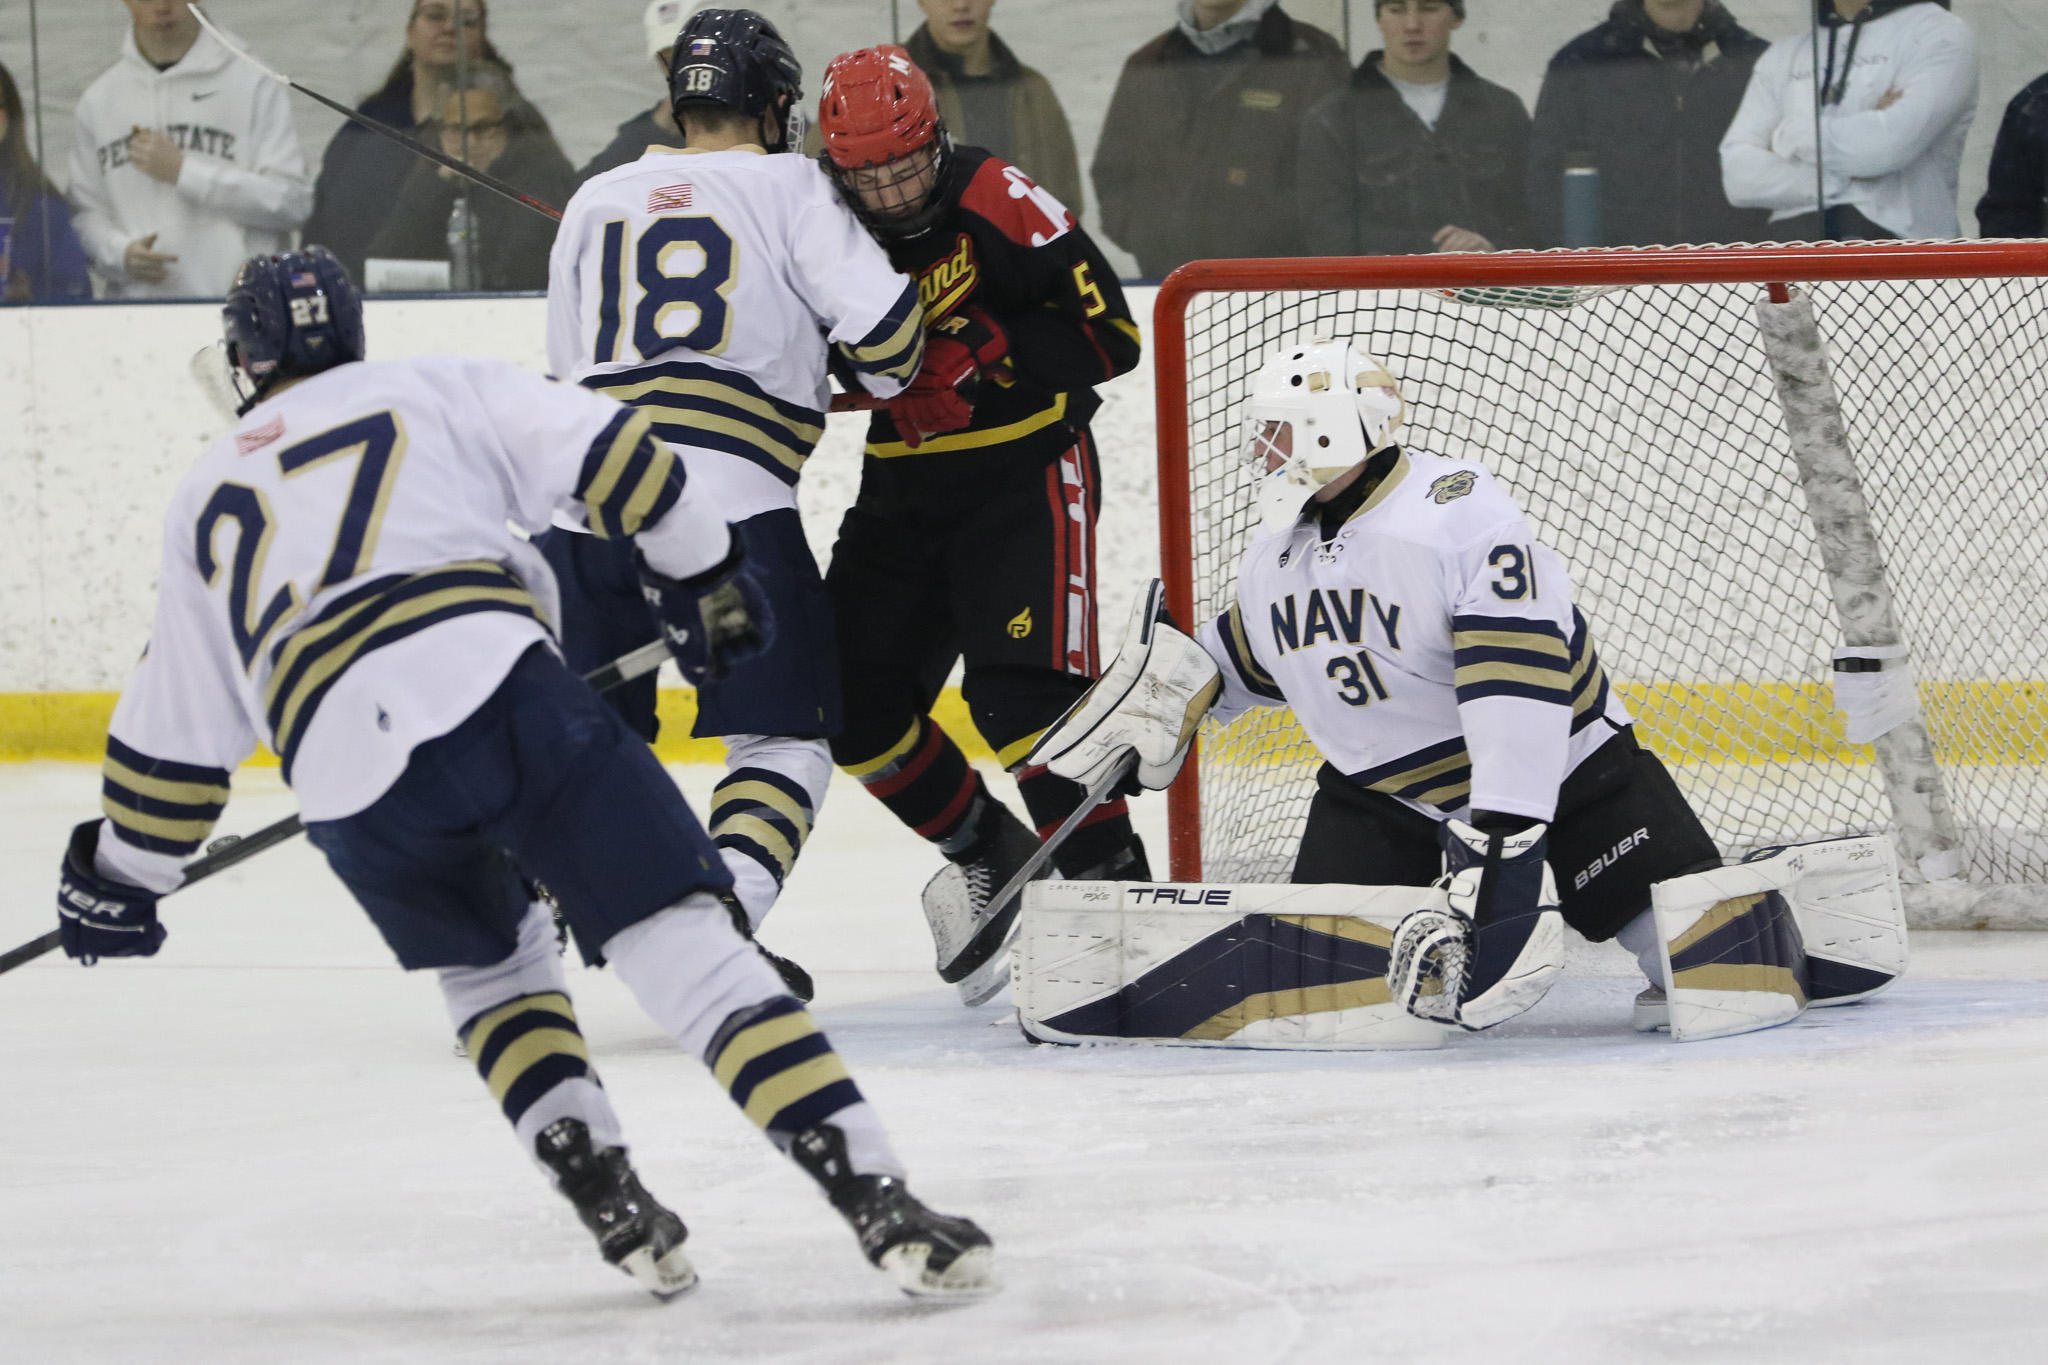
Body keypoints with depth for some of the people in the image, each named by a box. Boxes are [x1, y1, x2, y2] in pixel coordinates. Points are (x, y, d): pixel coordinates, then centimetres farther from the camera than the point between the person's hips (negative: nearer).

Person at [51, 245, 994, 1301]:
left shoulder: (204, 501, 30)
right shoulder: (436, 389, 24)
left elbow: (174, 735, 33)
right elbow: (603, 452, 10)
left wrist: (118, 879, 45)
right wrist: (701, 576, 21)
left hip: (350, 778, 2)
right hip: (493, 685, -2)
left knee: (488, 962, 30)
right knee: (680, 936, -4)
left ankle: (607, 1203, 13)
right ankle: (875, 1197, -19)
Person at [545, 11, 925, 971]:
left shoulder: (596, 200, 22)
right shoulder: (787, 187, 8)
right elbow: (881, 320, -1)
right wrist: (888, 378, 20)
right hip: (730, 495, -4)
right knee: (783, 736, 4)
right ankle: (720, 917, -15)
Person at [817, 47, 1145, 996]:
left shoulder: (1000, 207, -19)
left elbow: (1109, 334, -17)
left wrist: (986, 361, -27)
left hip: (1025, 475, -6)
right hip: (902, 488, 6)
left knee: (1022, 689, -20)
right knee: (851, 702, 5)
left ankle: (1113, 882, -14)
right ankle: (986, 853, 23)